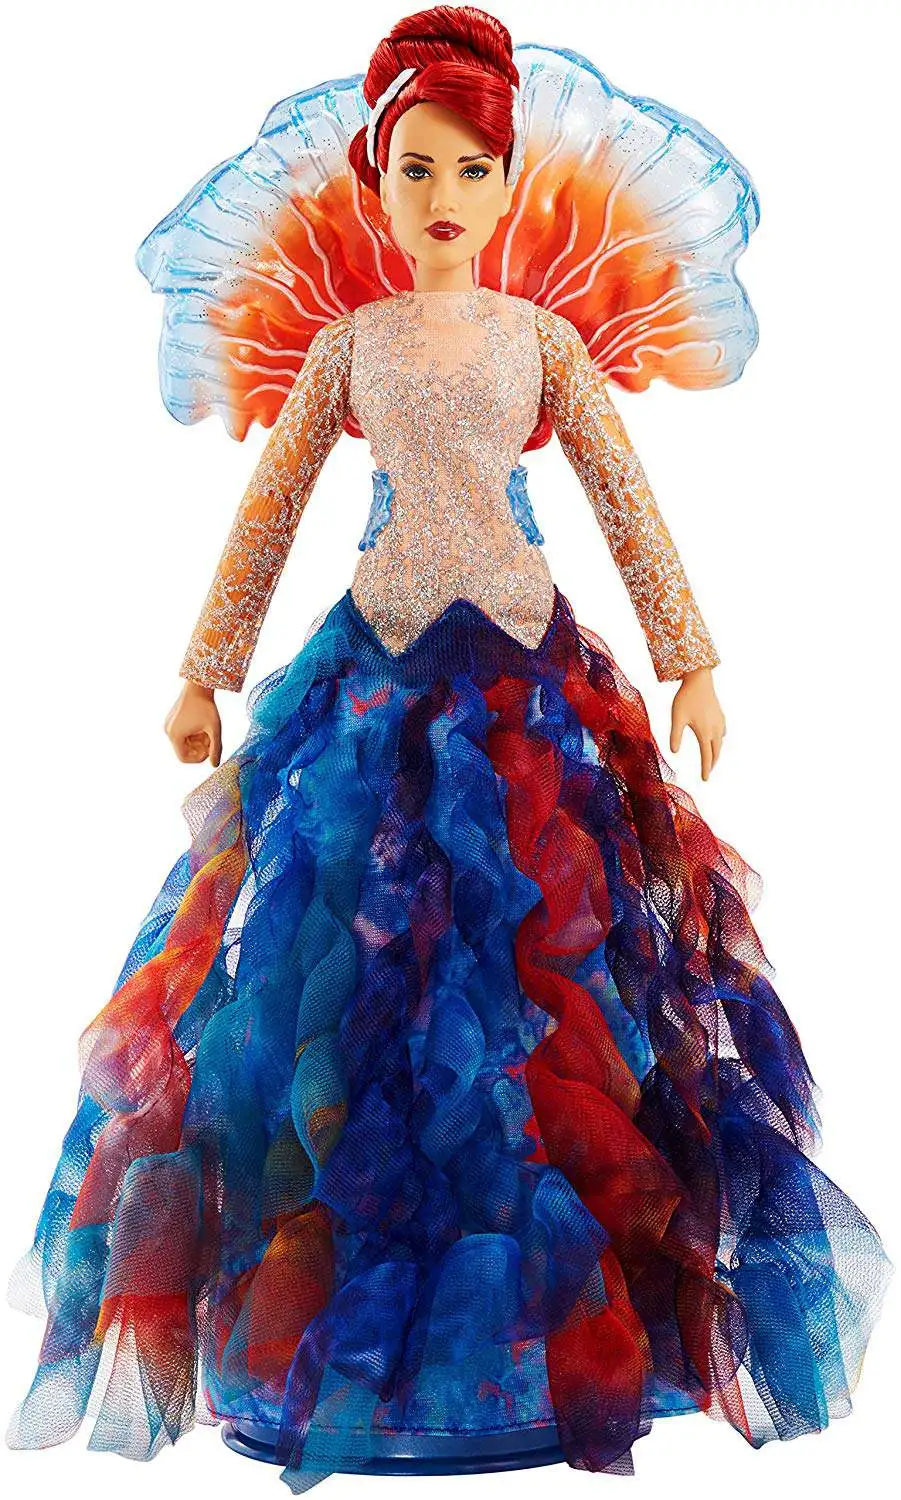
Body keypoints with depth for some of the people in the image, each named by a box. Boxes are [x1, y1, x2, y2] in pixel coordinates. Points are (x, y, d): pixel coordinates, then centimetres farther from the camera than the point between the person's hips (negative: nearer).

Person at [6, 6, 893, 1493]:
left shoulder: (546, 337, 6)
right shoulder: (345, 341, 7)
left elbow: (629, 503, 7)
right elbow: (267, 512, 8)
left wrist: (690, 657, 4)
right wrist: (205, 674, 7)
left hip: (527, 670, 0)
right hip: (379, 664, 0)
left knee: (541, 954, 1)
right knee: (349, 951, -1)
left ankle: (557, 1309, 18)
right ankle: (342, 1308, 16)